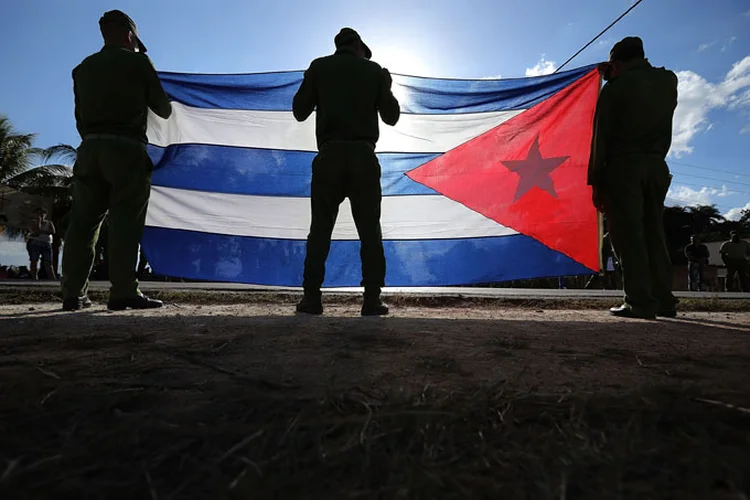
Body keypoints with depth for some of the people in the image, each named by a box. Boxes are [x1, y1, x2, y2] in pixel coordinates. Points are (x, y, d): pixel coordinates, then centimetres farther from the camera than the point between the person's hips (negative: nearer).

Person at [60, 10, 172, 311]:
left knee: (83, 222, 5)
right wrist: (165, 106, 28)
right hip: (126, 149, -5)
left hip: (90, 148, 5)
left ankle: (73, 294, 7)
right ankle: (123, 293, -11)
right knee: (125, 222, -7)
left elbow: (80, 116, 17)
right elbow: (163, 109, 7)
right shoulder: (138, 62, 5)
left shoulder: (83, 68, 19)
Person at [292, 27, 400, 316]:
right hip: (364, 157, 0)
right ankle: (372, 301, 3)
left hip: (330, 156, 0)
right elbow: (391, 117, 13)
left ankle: (312, 299, 2)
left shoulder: (319, 67, 9)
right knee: (370, 231, 4)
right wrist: (387, 86, 29)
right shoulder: (374, 70, 11)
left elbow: (300, 112, 9)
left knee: (320, 230, 4)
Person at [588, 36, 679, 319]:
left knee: (629, 236, -6)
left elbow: (601, 138, -6)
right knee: (654, 234, 9)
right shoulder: (669, 80, 14)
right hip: (657, 166, 5)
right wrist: (618, 77, 32)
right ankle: (664, 301, 9)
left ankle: (640, 303, -9)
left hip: (623, 166, -5)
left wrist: (595, 181, -4)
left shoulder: (615, 87, -1)